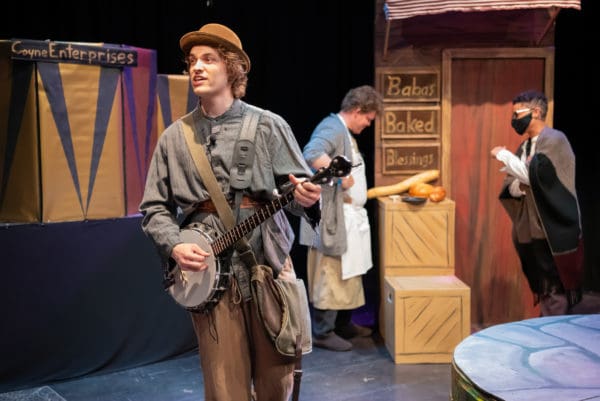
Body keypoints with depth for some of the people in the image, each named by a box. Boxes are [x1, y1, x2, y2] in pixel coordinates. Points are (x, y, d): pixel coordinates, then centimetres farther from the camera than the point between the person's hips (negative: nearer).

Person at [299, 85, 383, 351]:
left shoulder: (345, 132, 18)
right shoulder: (332, 127, -15)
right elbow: (311, 154, -34)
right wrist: (341, 175, -30)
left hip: (348, 217, 11)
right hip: (332, 217, -11)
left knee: (348, 274, 19)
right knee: (330, 276, -3)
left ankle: (343, 324, 32)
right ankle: (322, 333, 8)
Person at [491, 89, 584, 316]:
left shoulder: (554, 140, -10)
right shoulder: (524, 147, 14)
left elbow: (532, 174, -23)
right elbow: (509, 187, 13)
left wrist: (503, 155, -10)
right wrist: (519, 186, -10)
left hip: (553, 232, -8)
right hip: (530, 231, 8)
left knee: (556, 293, -4)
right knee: (542, 290, 16)